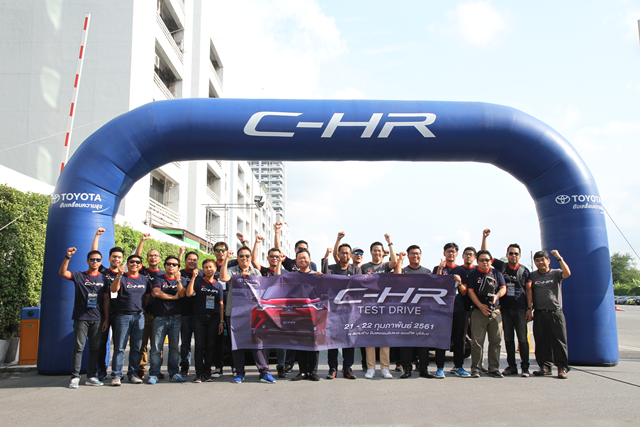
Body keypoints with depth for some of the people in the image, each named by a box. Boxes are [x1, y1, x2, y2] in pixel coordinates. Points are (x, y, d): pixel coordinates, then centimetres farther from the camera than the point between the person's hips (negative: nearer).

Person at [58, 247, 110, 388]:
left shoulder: (103, 279, 11)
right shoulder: (79, 276, 5)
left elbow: (106, 300, 11)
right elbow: (62, 272, -11)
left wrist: (106, 319, 6)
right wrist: (68, 257, -24)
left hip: (97, 319, 3)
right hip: (81, 318, -2)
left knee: (95, 348, 5)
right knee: (78, 347, -3)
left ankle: (91, 377, 12)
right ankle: (75, 377, 4)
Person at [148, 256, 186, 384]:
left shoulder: (182, 280, 14)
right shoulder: (159, 279, 10)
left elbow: (182, 294, -3)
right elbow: (156, 292, -8)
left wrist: (178, 279, -12)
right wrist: (174, 297, -4)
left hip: (176, 318, 1)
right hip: (160, 318, -1)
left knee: (175, 347, 4)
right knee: (156, 347, -4)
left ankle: (174, 373, 12)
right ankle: (153, 374, 3)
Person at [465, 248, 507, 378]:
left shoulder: (497, 273, 14)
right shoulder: (473, 275, 5)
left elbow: (503, 288, 10)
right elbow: (470, 291, -2)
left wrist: (497, 296, -13)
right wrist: (481, 306, -12)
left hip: (495, 311, 3)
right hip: (478, 311, -3)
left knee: (495, 341, 4)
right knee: (477, 341, -4)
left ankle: (494, 369, 12)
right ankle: (476, 369, 3)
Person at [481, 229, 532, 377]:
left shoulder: (524, 271, 5)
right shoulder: (501, 266, 7)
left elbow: (528, 290, 5)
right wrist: (484, 237, -3)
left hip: (520, 309, -2)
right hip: (505, 309, 2)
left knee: (522, 339, -1)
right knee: (508, 338, 7)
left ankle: (525, 367, 6)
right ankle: (511, 366, 15)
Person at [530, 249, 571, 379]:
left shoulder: (556, 273, 6)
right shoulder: (532, 276, 11)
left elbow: (567, 273, -15)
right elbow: (529, 293, 10)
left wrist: (559, 258, -18)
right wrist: (529, 309, 1)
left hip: (555, 313, -2)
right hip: (539, 314, 2)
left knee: (559, 340, -2)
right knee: (541, 342, 4)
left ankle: (562, 368, 5)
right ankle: (545, 367, 11)